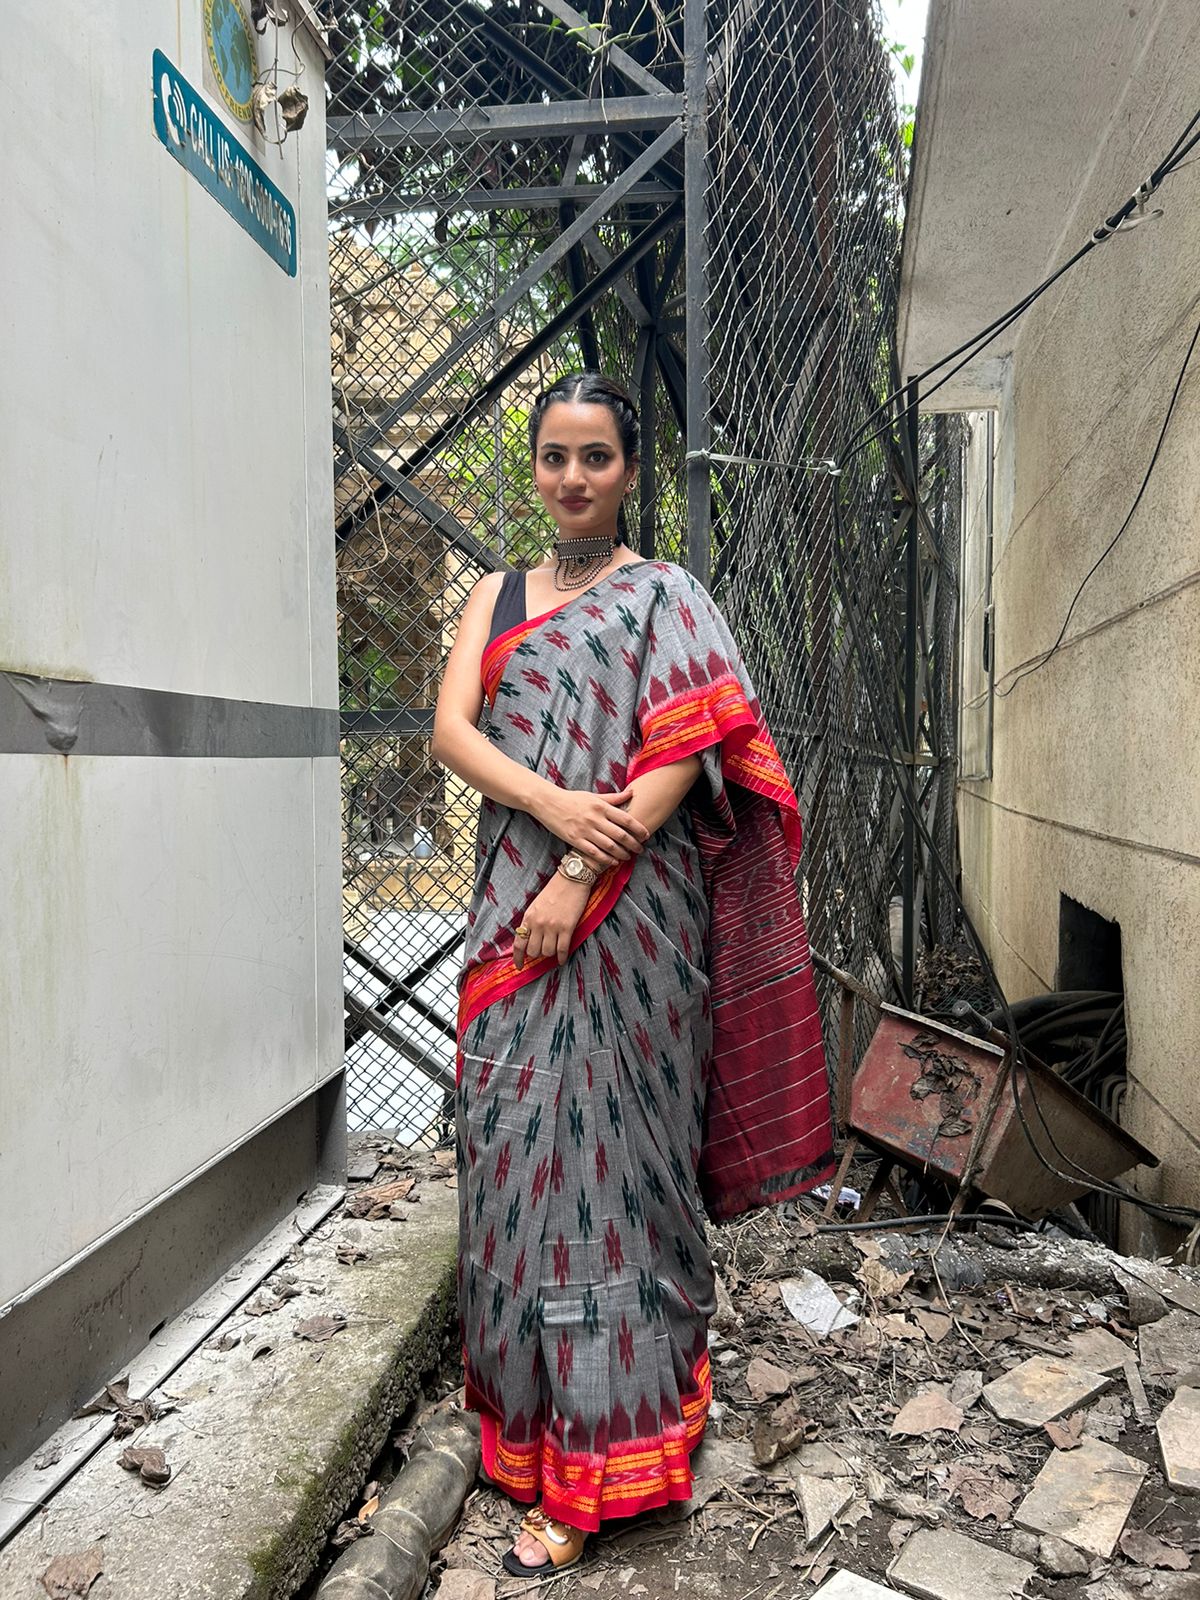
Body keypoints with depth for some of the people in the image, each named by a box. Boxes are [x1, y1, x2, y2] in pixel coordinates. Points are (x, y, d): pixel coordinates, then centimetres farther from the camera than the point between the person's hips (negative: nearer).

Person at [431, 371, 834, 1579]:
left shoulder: (665, 598, 4)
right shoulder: (497, 597, 17)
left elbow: (680, 753, -8)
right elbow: (451, 730, 2)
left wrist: (582, 879, -18)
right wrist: (553, 802, -16)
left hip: (629, 911, -4)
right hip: (514, 905, 4)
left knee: (605, 1145, -2)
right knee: (516, 1144, 7)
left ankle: (594, 1465, 9)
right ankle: (525, 1406, 26)